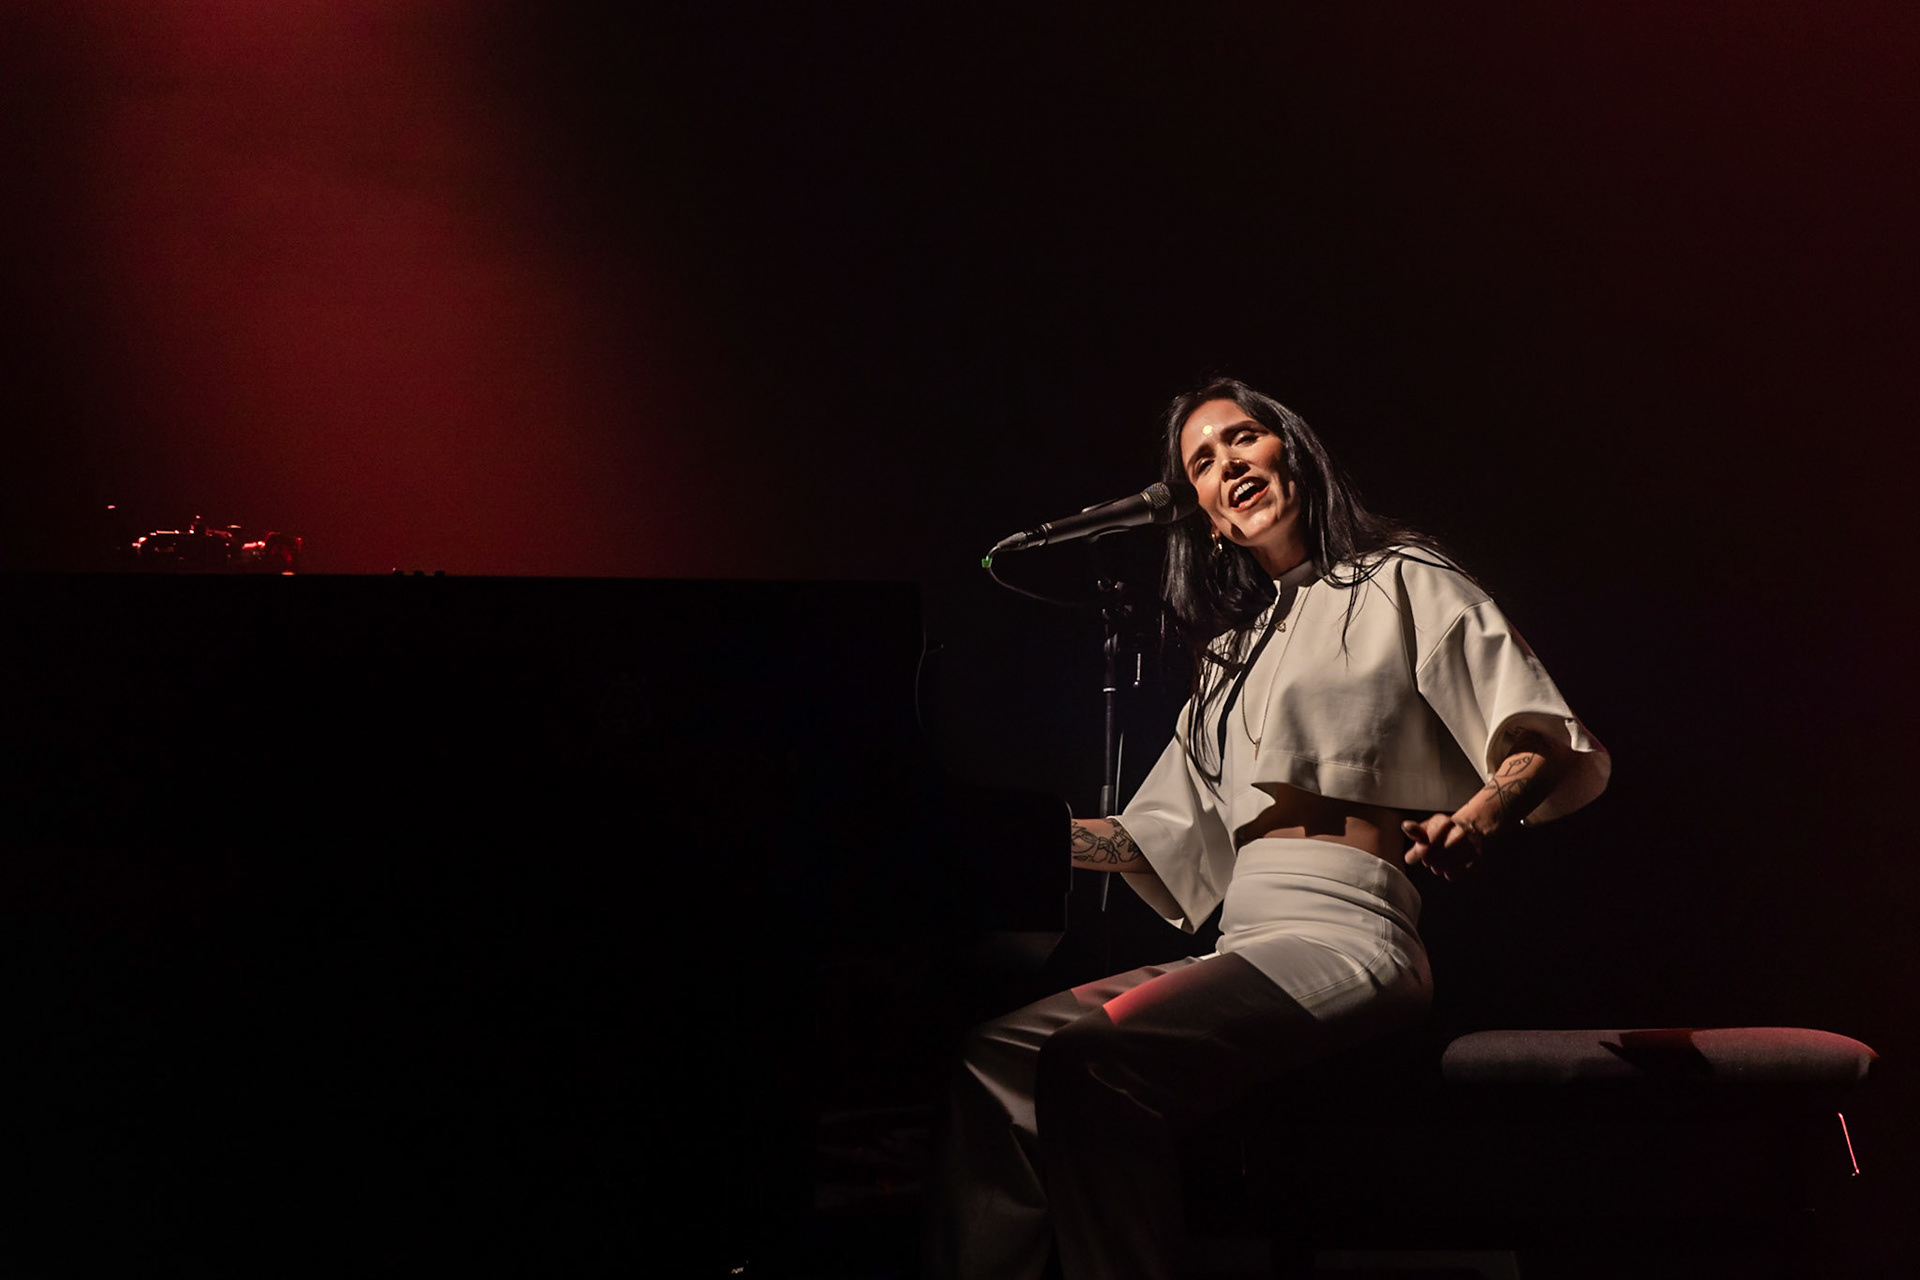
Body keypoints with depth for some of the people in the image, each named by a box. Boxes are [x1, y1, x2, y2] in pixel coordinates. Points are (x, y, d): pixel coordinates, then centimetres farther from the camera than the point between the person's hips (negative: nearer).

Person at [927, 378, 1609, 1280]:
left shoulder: (1401, 584, 7)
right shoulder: (1235, 651, 27)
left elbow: (1575, 758, -3)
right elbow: (1163, 838, 26)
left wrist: (1484, 813, -24)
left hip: (1343, 936, -7)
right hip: (1242, 950, 7)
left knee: (1095, 1060, -30)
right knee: (1000, 1054, -15)